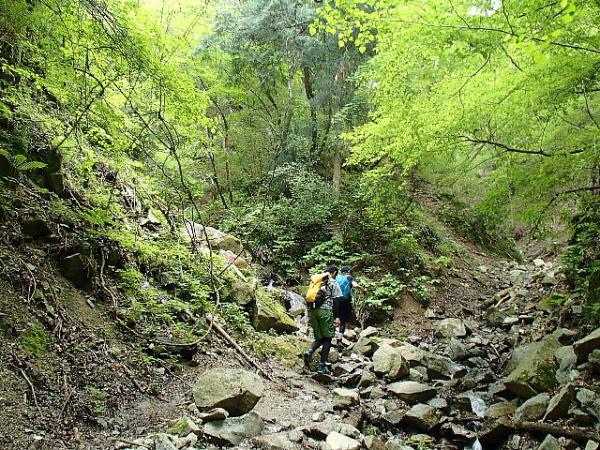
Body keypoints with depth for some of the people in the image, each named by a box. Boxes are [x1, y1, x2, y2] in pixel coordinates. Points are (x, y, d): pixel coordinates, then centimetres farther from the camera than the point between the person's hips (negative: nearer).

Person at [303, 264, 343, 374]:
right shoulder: (333, 283, 3)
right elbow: (336, 300, -4)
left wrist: (309, 315, 23)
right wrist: (337, 317, -5)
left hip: (313, 311, 6)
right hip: (325, 311, -5)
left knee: (320, 338, 13)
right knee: (327, 338, 2)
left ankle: (310, 351, -16)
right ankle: (322, 365, -3)